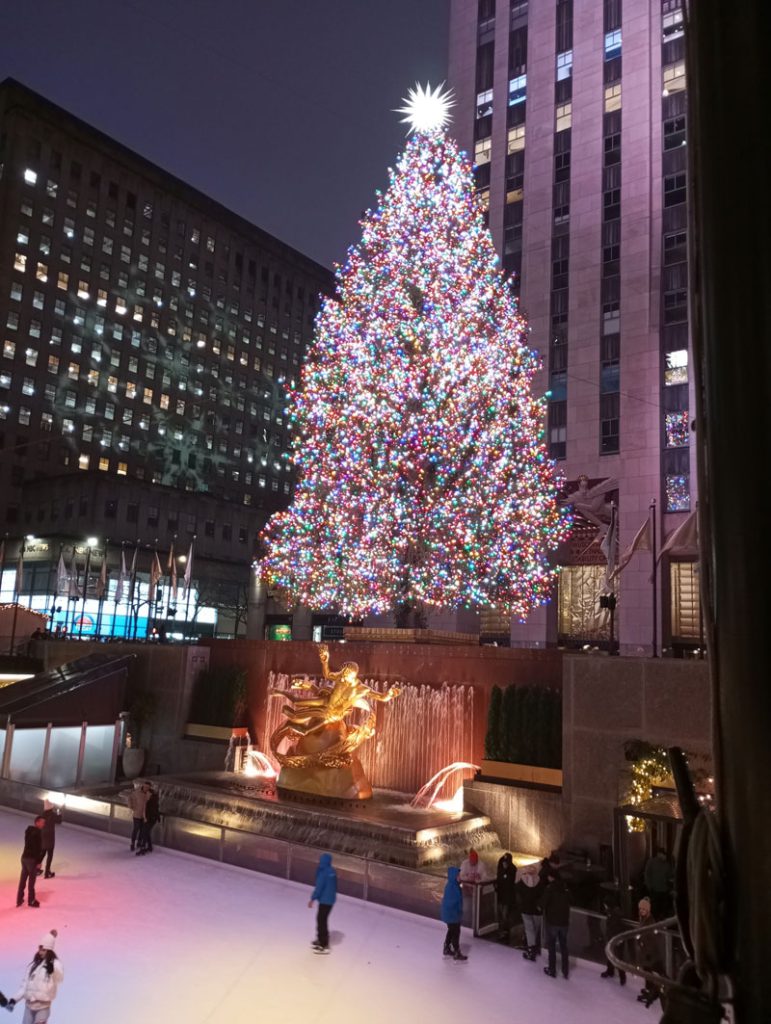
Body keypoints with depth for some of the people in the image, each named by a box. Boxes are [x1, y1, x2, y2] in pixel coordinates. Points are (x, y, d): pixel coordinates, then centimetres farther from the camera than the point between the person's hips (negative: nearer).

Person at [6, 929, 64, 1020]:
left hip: (43, 1005, -6)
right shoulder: (33, 964, 13)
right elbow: (25, 983, 17)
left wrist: (52, 969, -45)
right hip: (29, 1004, 6)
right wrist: (15, 999, 4)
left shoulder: (55, 963, -6)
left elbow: (59, 978, -24)